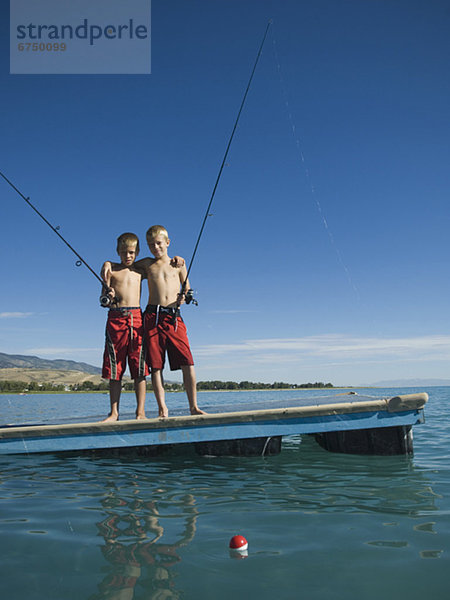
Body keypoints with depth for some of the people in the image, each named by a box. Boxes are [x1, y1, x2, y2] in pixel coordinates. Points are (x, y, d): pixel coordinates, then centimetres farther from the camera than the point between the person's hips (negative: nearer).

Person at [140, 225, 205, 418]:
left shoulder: (178, 264, 15)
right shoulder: (147, 265, 15)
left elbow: (187, 290, 17)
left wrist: (183, 298, -5)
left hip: (174, 317, 0)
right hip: (153, 316, 0)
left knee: (187, 363, -8)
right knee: (156, 365, -1)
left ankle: (193, 406, 0)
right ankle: (162, 409, 5)